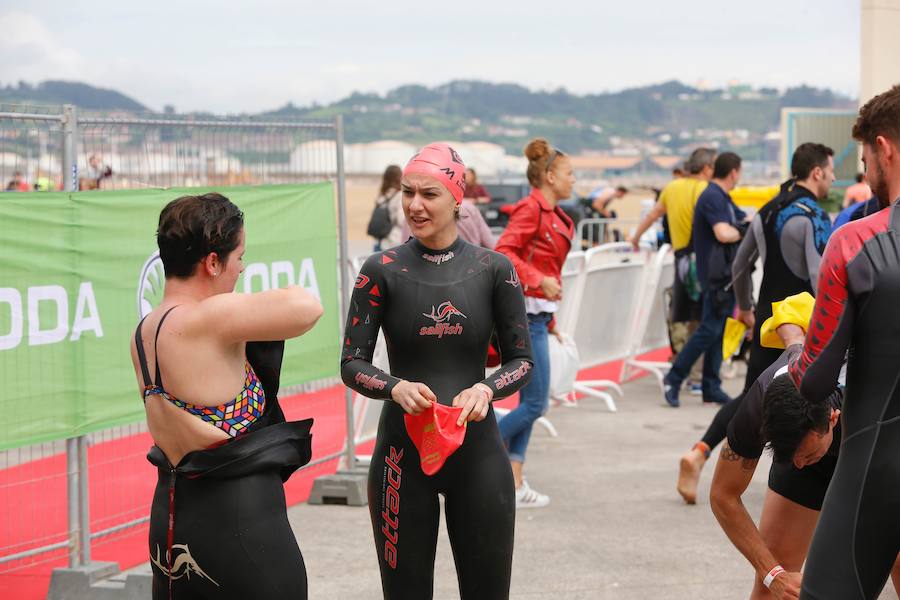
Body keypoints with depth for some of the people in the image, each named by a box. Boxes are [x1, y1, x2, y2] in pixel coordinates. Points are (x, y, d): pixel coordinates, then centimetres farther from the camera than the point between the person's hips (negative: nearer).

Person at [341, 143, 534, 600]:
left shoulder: (493, 270, 0)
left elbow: (522, 359, 5)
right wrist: (396, 387, -20)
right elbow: (352, 363, -1)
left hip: (477, 450, 1)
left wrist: (486, 388, -16)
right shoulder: (382, 270, -2)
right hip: (403, 453, -1)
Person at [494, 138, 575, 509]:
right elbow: (503, 252, -22)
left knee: (529, 403, 10)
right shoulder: (530, 209, -12)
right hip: (526, 311, -10)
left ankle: (514, 485, 12)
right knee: (536, 403, -7)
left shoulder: (553, 215, 15)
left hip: (537, 314, 10)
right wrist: (540, 281, -29)